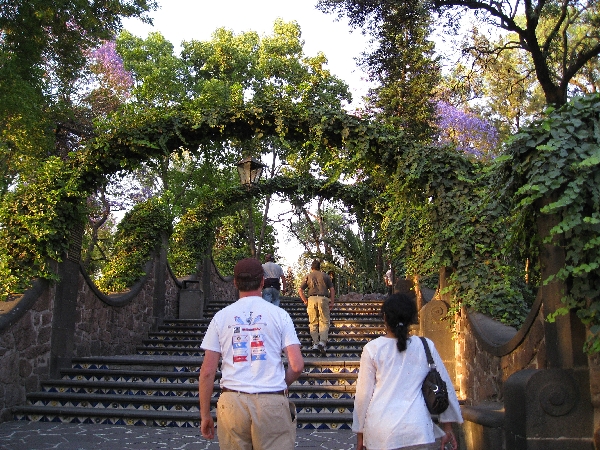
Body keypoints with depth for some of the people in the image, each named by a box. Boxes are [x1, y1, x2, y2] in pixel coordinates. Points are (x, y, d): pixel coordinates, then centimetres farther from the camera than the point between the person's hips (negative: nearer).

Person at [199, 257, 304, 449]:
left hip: (232, 402, 2)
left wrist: (205, 415, 13)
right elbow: (297, 366, -4)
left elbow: (207, 372, 3)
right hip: (272, 403, -1)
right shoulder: (279, 315, 1)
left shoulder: (221, 317, 3)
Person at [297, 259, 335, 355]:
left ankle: (315, 343, 3)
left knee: (313, 323, 9)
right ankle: (322, 341, -17)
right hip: (323, 298, -1)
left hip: (312, 299, 1)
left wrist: (305, 301, 13)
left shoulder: (308, 276, 14)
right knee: (324, 322, 0)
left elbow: (300, 290, 7)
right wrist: (332, 302, 8)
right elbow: (332, 289, 6)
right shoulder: (325, 276, 13)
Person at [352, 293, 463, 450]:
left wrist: (360, 433, 11)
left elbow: (363, 394, 0)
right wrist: (448, 428, 18)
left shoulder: (372, 349, -3)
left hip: (380, 432, 0)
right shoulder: (425, 346, 2)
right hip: (417, 431, 1)